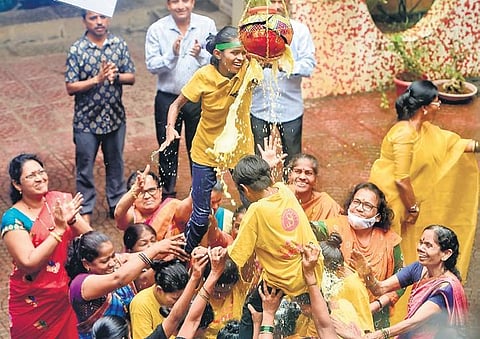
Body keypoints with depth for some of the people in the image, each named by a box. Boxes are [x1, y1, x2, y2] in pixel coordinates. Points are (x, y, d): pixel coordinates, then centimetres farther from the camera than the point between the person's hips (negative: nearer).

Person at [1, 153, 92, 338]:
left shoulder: (59, 200, -3)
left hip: (67, 292, 4)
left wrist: (72, 220, -24)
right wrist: (59, 229, -27)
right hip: (35, 302, -4)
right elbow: (29, 264, -23)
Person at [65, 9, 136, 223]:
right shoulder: (76, 50, -12)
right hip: (86, 120, -3)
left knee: (115, 163, 17)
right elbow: (71, 87, -13)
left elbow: (131, 77, 0)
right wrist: (97, 79, -23)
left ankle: (117, 204, 33)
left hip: (115, 117, 3)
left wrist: (116, 76, -20)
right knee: (85, 167, 7)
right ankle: (85, 210, 20)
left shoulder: (119, 44, -3)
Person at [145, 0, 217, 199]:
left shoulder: (207, 25, -3)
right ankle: (167, 196, 24)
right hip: (167, 98, 0)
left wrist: (201, 54, -25)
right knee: (168, 150, 10)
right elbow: (151, 65, -9)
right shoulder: (156, 30, -5)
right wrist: (172, 54, -25)